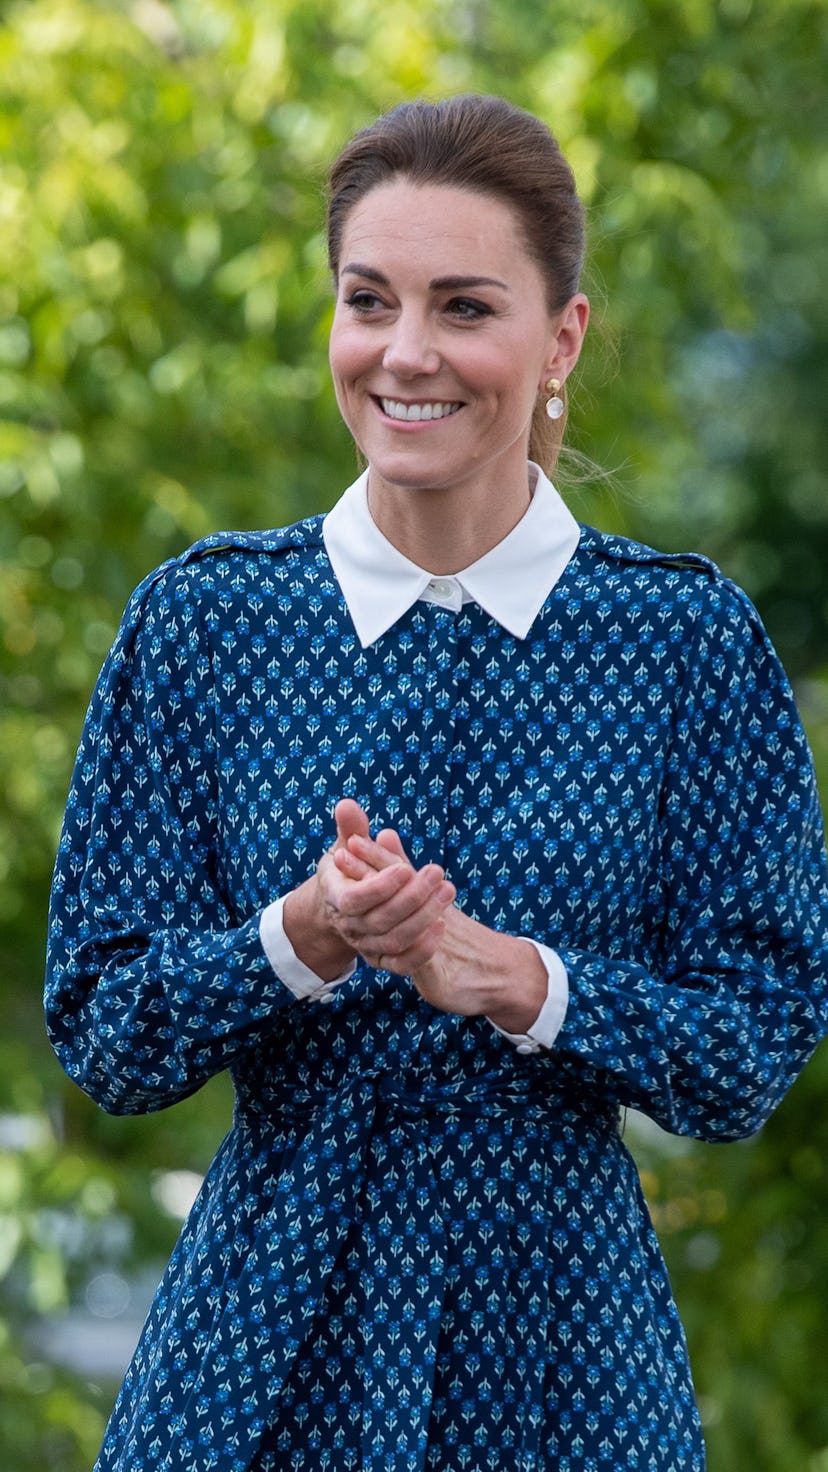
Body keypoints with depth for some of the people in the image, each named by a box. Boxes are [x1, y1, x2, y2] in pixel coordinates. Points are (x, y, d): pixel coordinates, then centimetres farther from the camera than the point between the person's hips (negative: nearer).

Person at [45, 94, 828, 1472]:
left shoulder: (688, 635, -3)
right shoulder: (202, 619, 0)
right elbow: (102, 1034, -3)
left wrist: (517, 980, -21)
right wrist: (302, 942, -21)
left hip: (559, 1343, -1)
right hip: (266, 1336, 1)